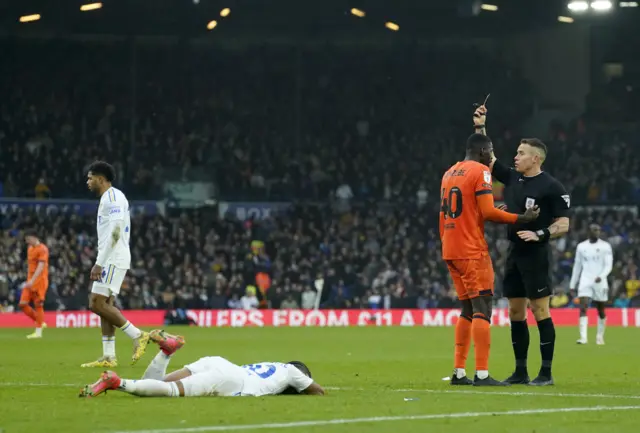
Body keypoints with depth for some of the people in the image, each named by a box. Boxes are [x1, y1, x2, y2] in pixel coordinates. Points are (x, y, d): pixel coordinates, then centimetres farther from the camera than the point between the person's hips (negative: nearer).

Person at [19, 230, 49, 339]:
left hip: (40, 281, -8)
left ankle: (38, 332, -1)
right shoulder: (30, 249, 15)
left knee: (38, 305, -6)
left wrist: (32, 280, -30)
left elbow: (41, 267, -20)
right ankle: (40, 322, 14)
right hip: (30, 281, 8)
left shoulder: (42, 249, -11)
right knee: (23, 304, 0)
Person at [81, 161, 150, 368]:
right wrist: (101, 262, 19)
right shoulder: (109, 198, 20)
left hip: (113, 259, -10)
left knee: (97, 304, -14)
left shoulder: (112, 196, -12)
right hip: (111, 260, 10)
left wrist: (99, 263, -22)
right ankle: (108, 357, 4)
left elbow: (115, 231, -21)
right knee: (104, 305, 6)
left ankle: (138, 336, -10)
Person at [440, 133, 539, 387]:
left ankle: (459, 372, 11)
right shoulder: (480, 172, -8)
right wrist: (521, 219, -8)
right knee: (482, 309, -8)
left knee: (468, 309, 14)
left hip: (449, 251, 8)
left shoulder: (449, 173, 17)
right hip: (471, 251, -8)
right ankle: (482, 374, -14)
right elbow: (488, 212, -15)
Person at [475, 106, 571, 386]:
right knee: (515, 313, 9)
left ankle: (546, 373, -2)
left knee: (540, 311, -5)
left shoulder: (551, 187, -9)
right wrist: (480, 128, 10)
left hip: (535, 256, -7)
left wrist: (540, 235, -23)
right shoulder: (512, 178, 11)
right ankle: (520, 371, 15)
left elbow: (563, 225, -9)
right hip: (514, 254, 7)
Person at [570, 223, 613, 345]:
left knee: (601, 311, 9)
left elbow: (608, 265, -5)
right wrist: (572, 284, 14)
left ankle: (600, 336, 26)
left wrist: (601, 276, -24)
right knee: (583, 308, -15)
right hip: (585, 282, 1)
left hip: (600, 282, -1)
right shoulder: (581, 246, 8)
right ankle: (583, 337, -22)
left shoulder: (605, 246, 0)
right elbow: (577, 266, 15)